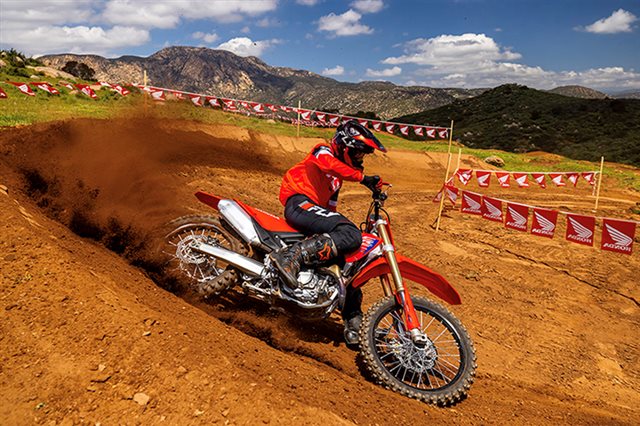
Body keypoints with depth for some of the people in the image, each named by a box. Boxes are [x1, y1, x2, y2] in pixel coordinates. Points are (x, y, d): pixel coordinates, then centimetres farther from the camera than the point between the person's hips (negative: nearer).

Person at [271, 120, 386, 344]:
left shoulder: (337, 178, 31)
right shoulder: (323, 151, 6)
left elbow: (330, 206, 30)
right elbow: (330, 165, -19)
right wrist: (362, 177, -25)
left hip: (316, 211, 9)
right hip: (299, 203, -9)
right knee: (350, 235, -31)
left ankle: (353, 318, 15)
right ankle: (292, 256, -40)